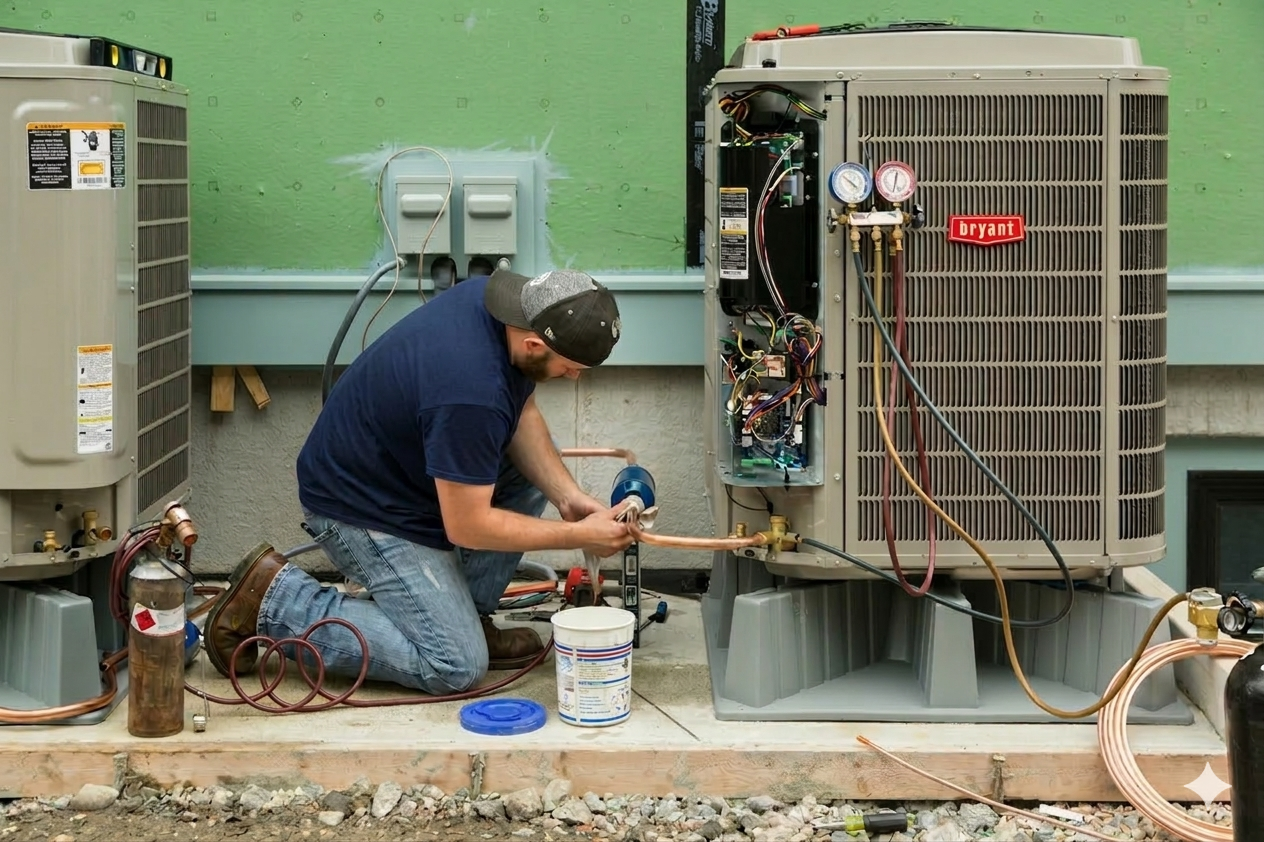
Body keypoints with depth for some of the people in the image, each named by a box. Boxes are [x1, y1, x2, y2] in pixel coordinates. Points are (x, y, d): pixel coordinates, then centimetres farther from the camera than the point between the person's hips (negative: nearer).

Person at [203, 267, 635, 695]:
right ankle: (274, 599, -4)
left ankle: (464, 616, 12)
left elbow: (523, 416, 5)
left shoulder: (500, 299, -9)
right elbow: (466, 527, -26)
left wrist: (569, 497, -9)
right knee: (456, 667, -12)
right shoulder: (470, 392, -35)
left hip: (404, 462, 10)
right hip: (361, 506, -10)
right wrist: (579, 536, -18)